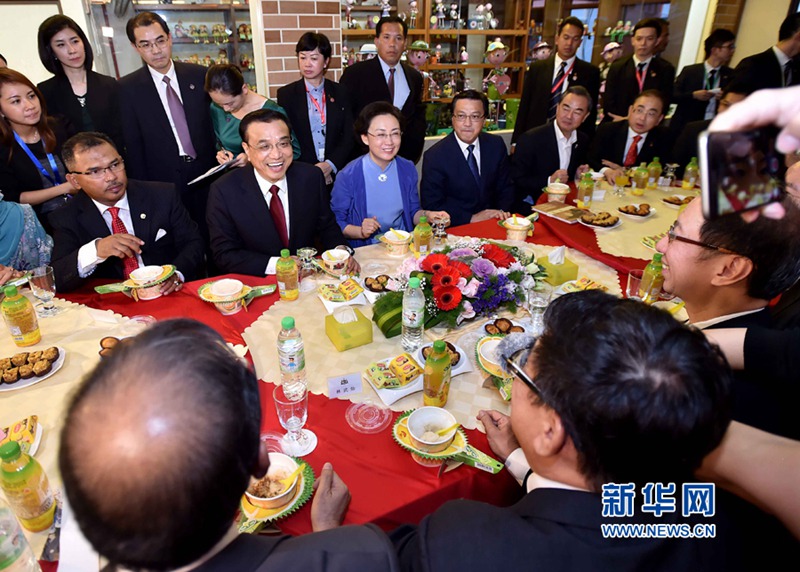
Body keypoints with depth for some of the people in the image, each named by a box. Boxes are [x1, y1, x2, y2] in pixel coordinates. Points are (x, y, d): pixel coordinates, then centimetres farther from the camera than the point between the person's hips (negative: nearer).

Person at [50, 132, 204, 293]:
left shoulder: (163, 196, 0)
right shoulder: (66, 220, 1)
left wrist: (177, 274, -18)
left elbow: (193, 243, 2)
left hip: (169, 298, -1)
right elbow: (57, 280, -7)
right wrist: (95, 251, -25)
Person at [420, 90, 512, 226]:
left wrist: (502, 211, -7)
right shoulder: (435, 156, -9)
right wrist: (472, 218, -15)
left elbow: (506, 187, 13)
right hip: (456, 229, -2)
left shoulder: (496, 145, 4)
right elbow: (431, 206, -9)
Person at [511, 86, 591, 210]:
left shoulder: (583, 140, 7)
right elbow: (516, 180, -13)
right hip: (531, 208, -5)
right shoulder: (531, 139, -13)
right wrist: (549, 180, -22)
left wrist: (579, 175, -2)